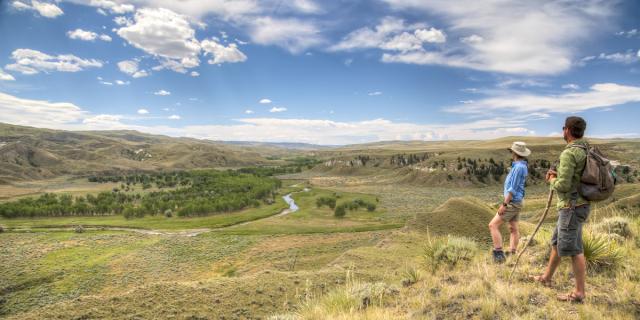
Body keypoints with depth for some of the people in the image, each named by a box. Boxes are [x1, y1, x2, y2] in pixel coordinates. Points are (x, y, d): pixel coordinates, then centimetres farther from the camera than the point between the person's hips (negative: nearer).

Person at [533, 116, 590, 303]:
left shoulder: (569, 153, -20)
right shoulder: (586, 150, 10)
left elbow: (563, 186, -23)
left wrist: (553, 180, -3)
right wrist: (559, 175, 10)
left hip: (572, 207, -10)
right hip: (576, 205, 10)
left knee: (573, 249, -1)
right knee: (557, 243, 20)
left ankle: (579, 293, 9)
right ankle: (547, 277, 33)